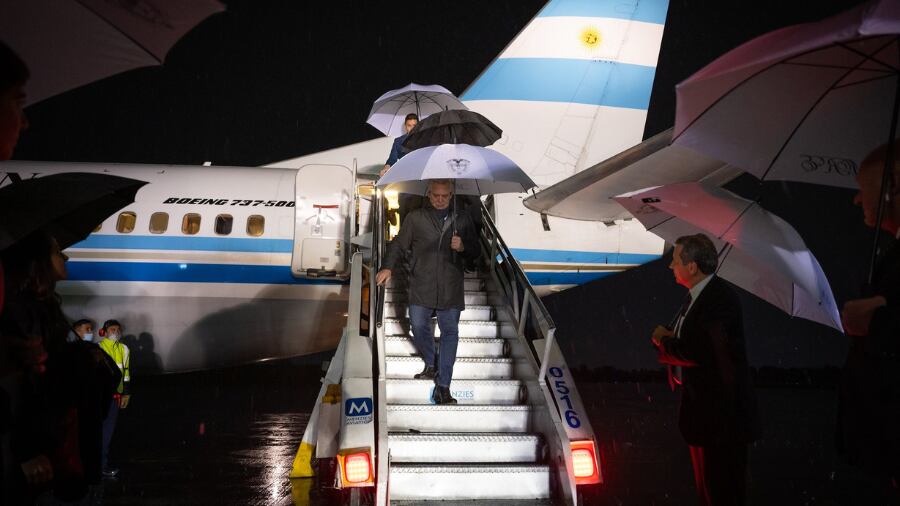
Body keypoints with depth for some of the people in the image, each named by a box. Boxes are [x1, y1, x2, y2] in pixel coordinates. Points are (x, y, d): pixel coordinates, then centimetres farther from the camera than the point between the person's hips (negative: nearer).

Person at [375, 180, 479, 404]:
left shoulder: (462, 220, 9)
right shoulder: (415, 218, 6)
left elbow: (475, 251, 13)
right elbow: (399, 244, 10)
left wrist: (463, 247, -9)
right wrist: (388, 267, -3)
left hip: (451, 289, 0)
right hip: (421, 287, 0)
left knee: (450, 333, -4)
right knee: (419, 327, 1)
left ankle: (443, 386, -1)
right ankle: (431, 365, 29)